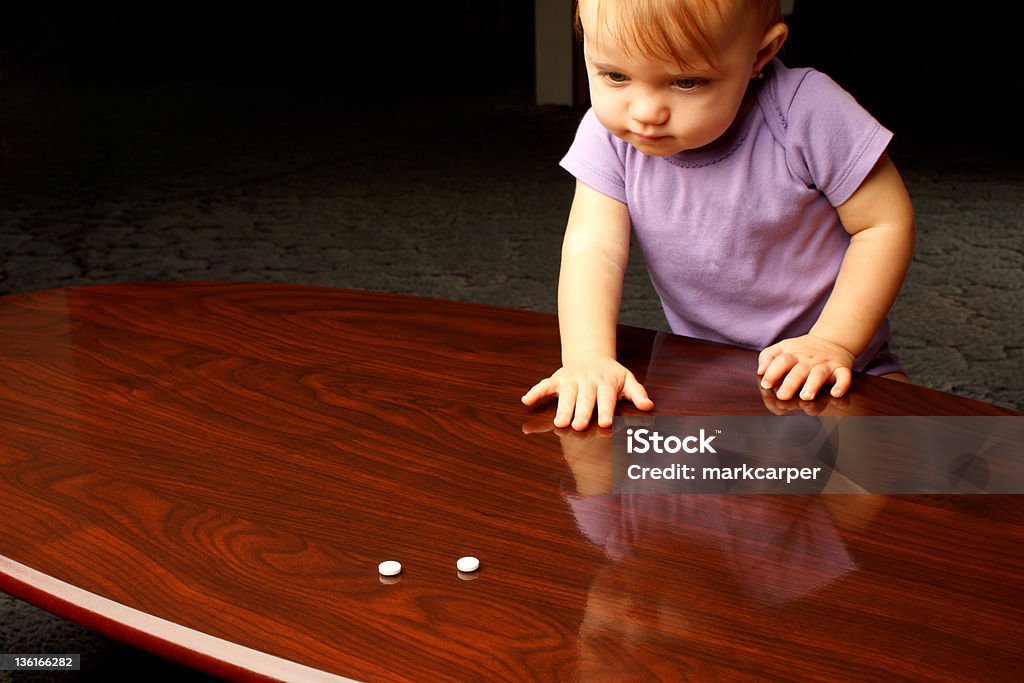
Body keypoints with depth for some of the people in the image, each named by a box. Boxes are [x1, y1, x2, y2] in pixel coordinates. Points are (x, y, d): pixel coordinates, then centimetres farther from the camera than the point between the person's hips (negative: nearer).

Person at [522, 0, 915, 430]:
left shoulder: (805, 115, -23)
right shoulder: (609, 133, -14)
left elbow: (886, 224, -15)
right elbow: (593, 248, -19)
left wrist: (833, 342, -20)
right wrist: (588, 357, -34)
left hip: (837, 369, -2)